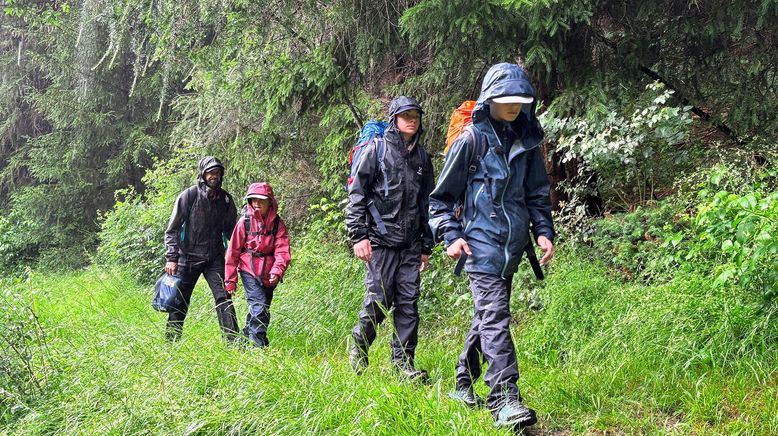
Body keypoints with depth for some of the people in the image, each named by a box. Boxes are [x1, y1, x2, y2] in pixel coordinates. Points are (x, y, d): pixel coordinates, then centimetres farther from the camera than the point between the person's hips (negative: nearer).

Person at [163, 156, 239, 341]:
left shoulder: (225, 199, 5)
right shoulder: (188, 196, -6)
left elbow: (231, 229, 17)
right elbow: (172, 229, -4)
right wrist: (171, 258, -11)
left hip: (215, 258, 2)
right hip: (188, 258, -2)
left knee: (223, 297, -8)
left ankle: (233, 341, -6)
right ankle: (171, 342, 18)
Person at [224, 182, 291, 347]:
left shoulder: (277, 223, -4)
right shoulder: (245, 221, -8)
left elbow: (282, 251, -10)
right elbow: (233, 251, -2)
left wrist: (277, 271, -27)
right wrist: (230, 279, 0)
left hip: (269, 275, 3)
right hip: (249, 271, -3)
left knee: (263, 310, 12)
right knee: (259, 306, -17)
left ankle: (247, 336, 32)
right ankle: (258, 345, -12)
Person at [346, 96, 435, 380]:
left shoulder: (422, 157, 16)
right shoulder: (377, 150, 0)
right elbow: (357, 194, -3)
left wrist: (426, 246, 19)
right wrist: (358, 235, -11)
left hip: (411, 244, 5)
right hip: (381, 241, -5)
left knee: (408, 303, 3)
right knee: (378, 300, -5)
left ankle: (404, 361, 11)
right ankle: (358, 350, 18)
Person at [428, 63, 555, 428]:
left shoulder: (527, 141, 11)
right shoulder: (472, 140, -5)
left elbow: (538, 193, 20)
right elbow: (441, 196, -1)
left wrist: (543, 231, 7)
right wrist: (450, 235, -10)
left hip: (512, 246, 7)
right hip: (482, 243, -6)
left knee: (488, 317, 14)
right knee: (495, 316, -16)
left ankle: (464, 387, 28)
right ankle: (505, 399, -19)